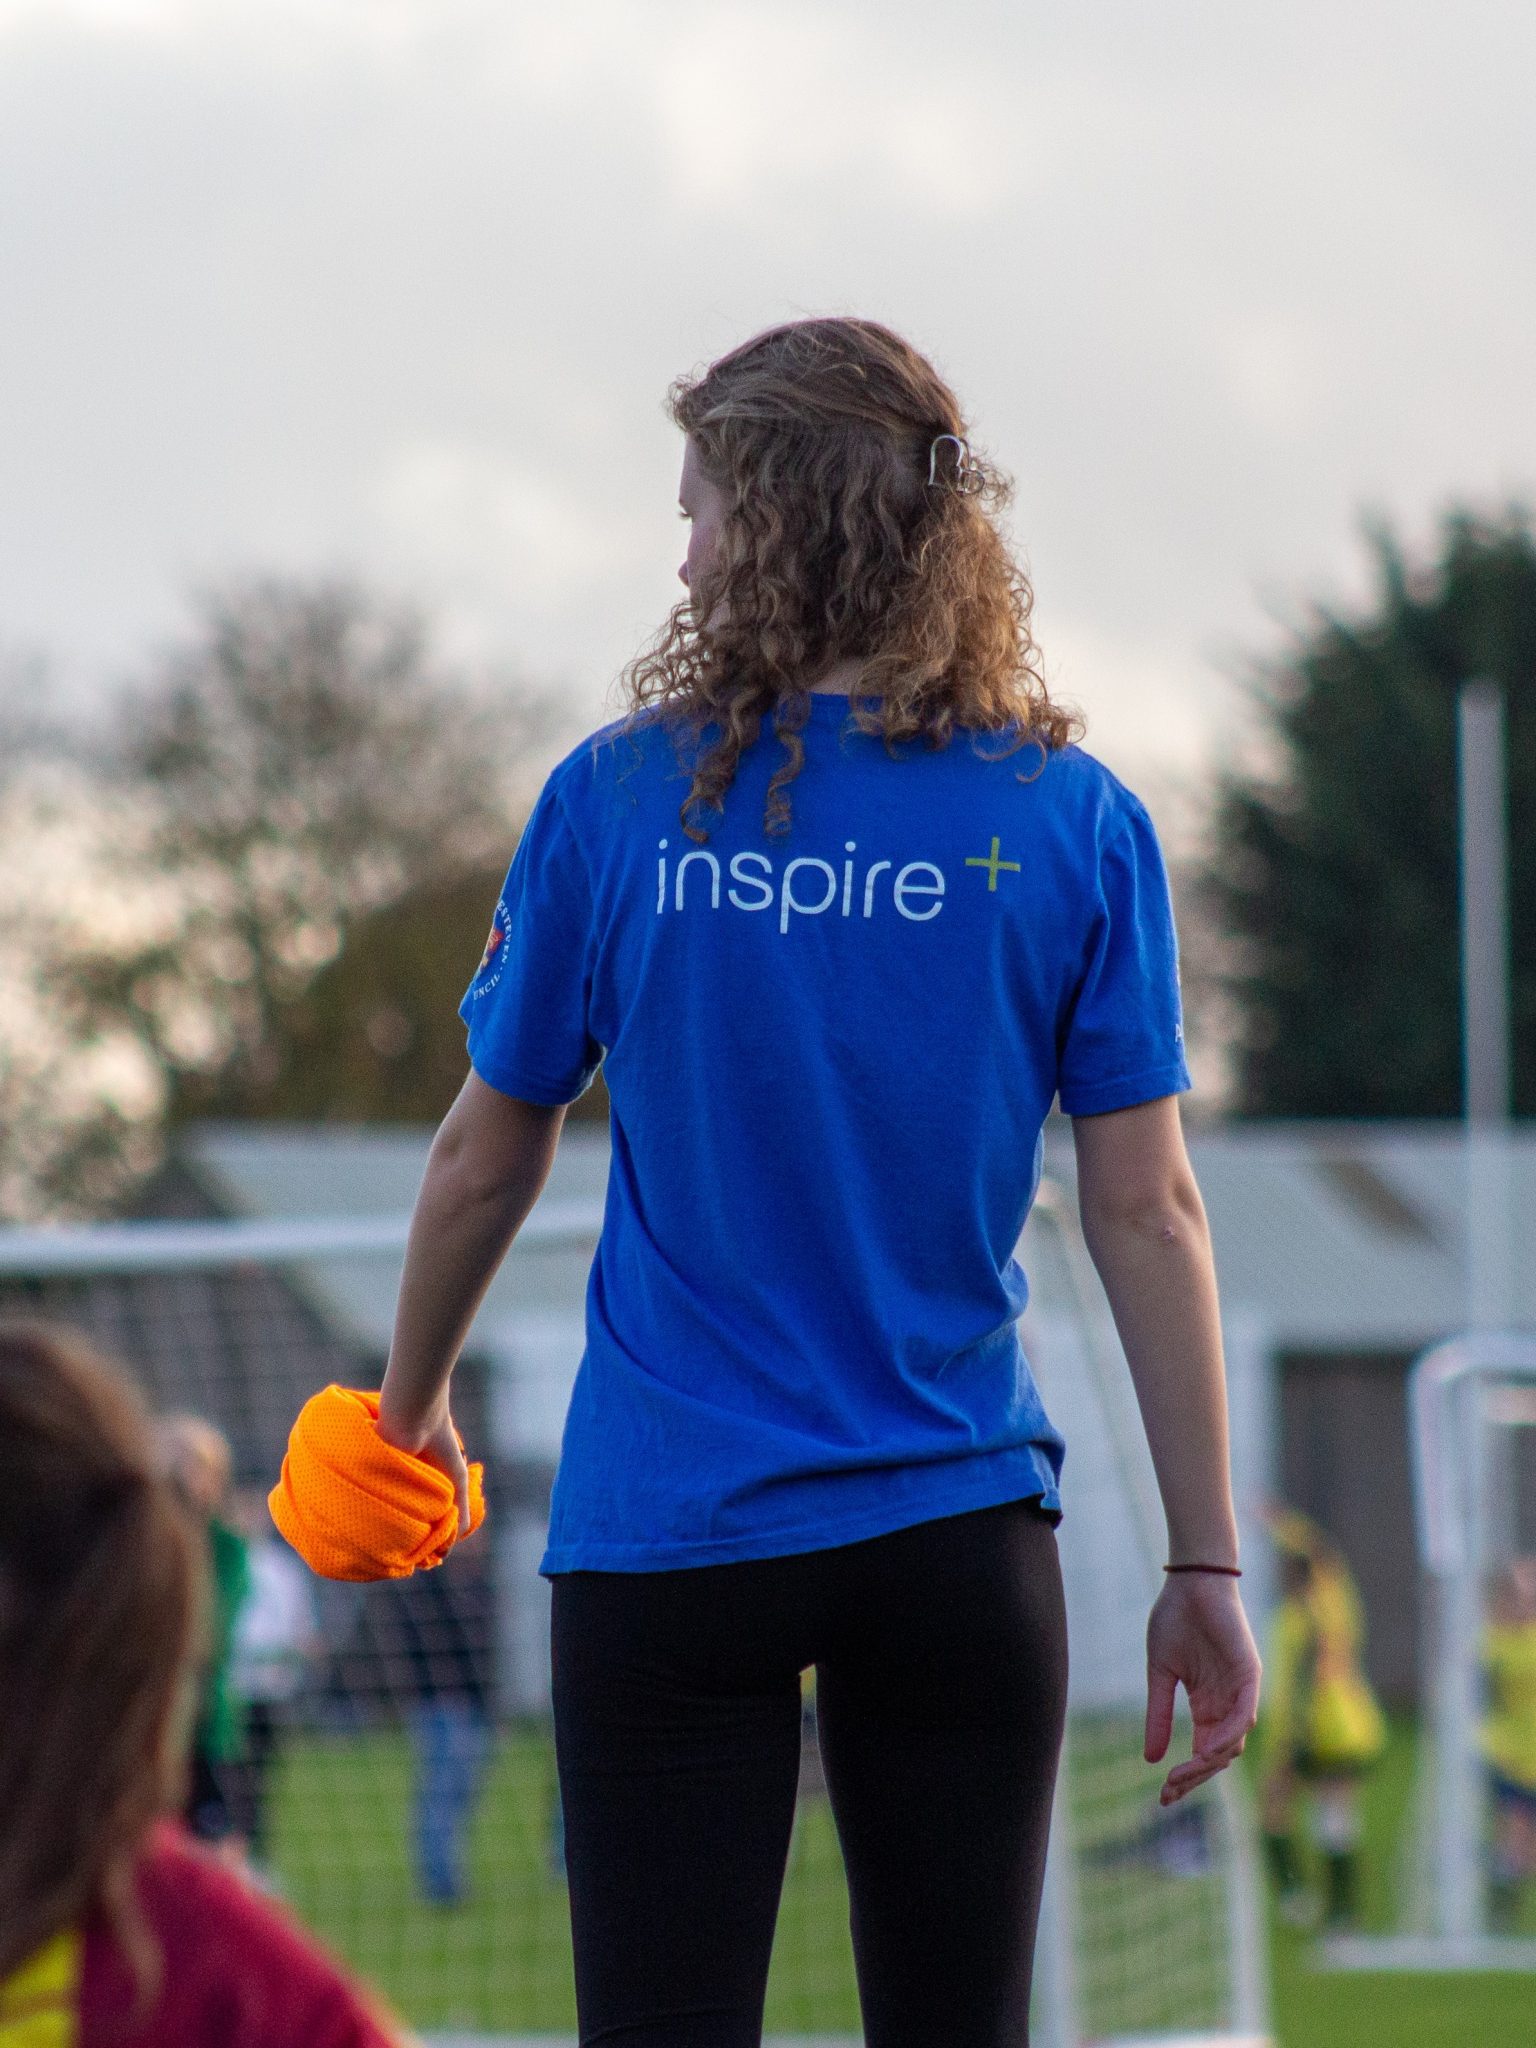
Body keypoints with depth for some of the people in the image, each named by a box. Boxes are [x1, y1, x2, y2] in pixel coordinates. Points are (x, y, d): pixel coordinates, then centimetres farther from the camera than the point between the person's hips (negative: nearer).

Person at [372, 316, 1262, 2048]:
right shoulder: (1071, 821, -3)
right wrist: (1204, 1563, 2)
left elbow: (484, 1165, 5)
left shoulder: (618, 799, -5)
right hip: (961, 1540, 1)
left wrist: (408, 1407, 23)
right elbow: (1145, 1213, -3)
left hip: (666, 1533, -1)